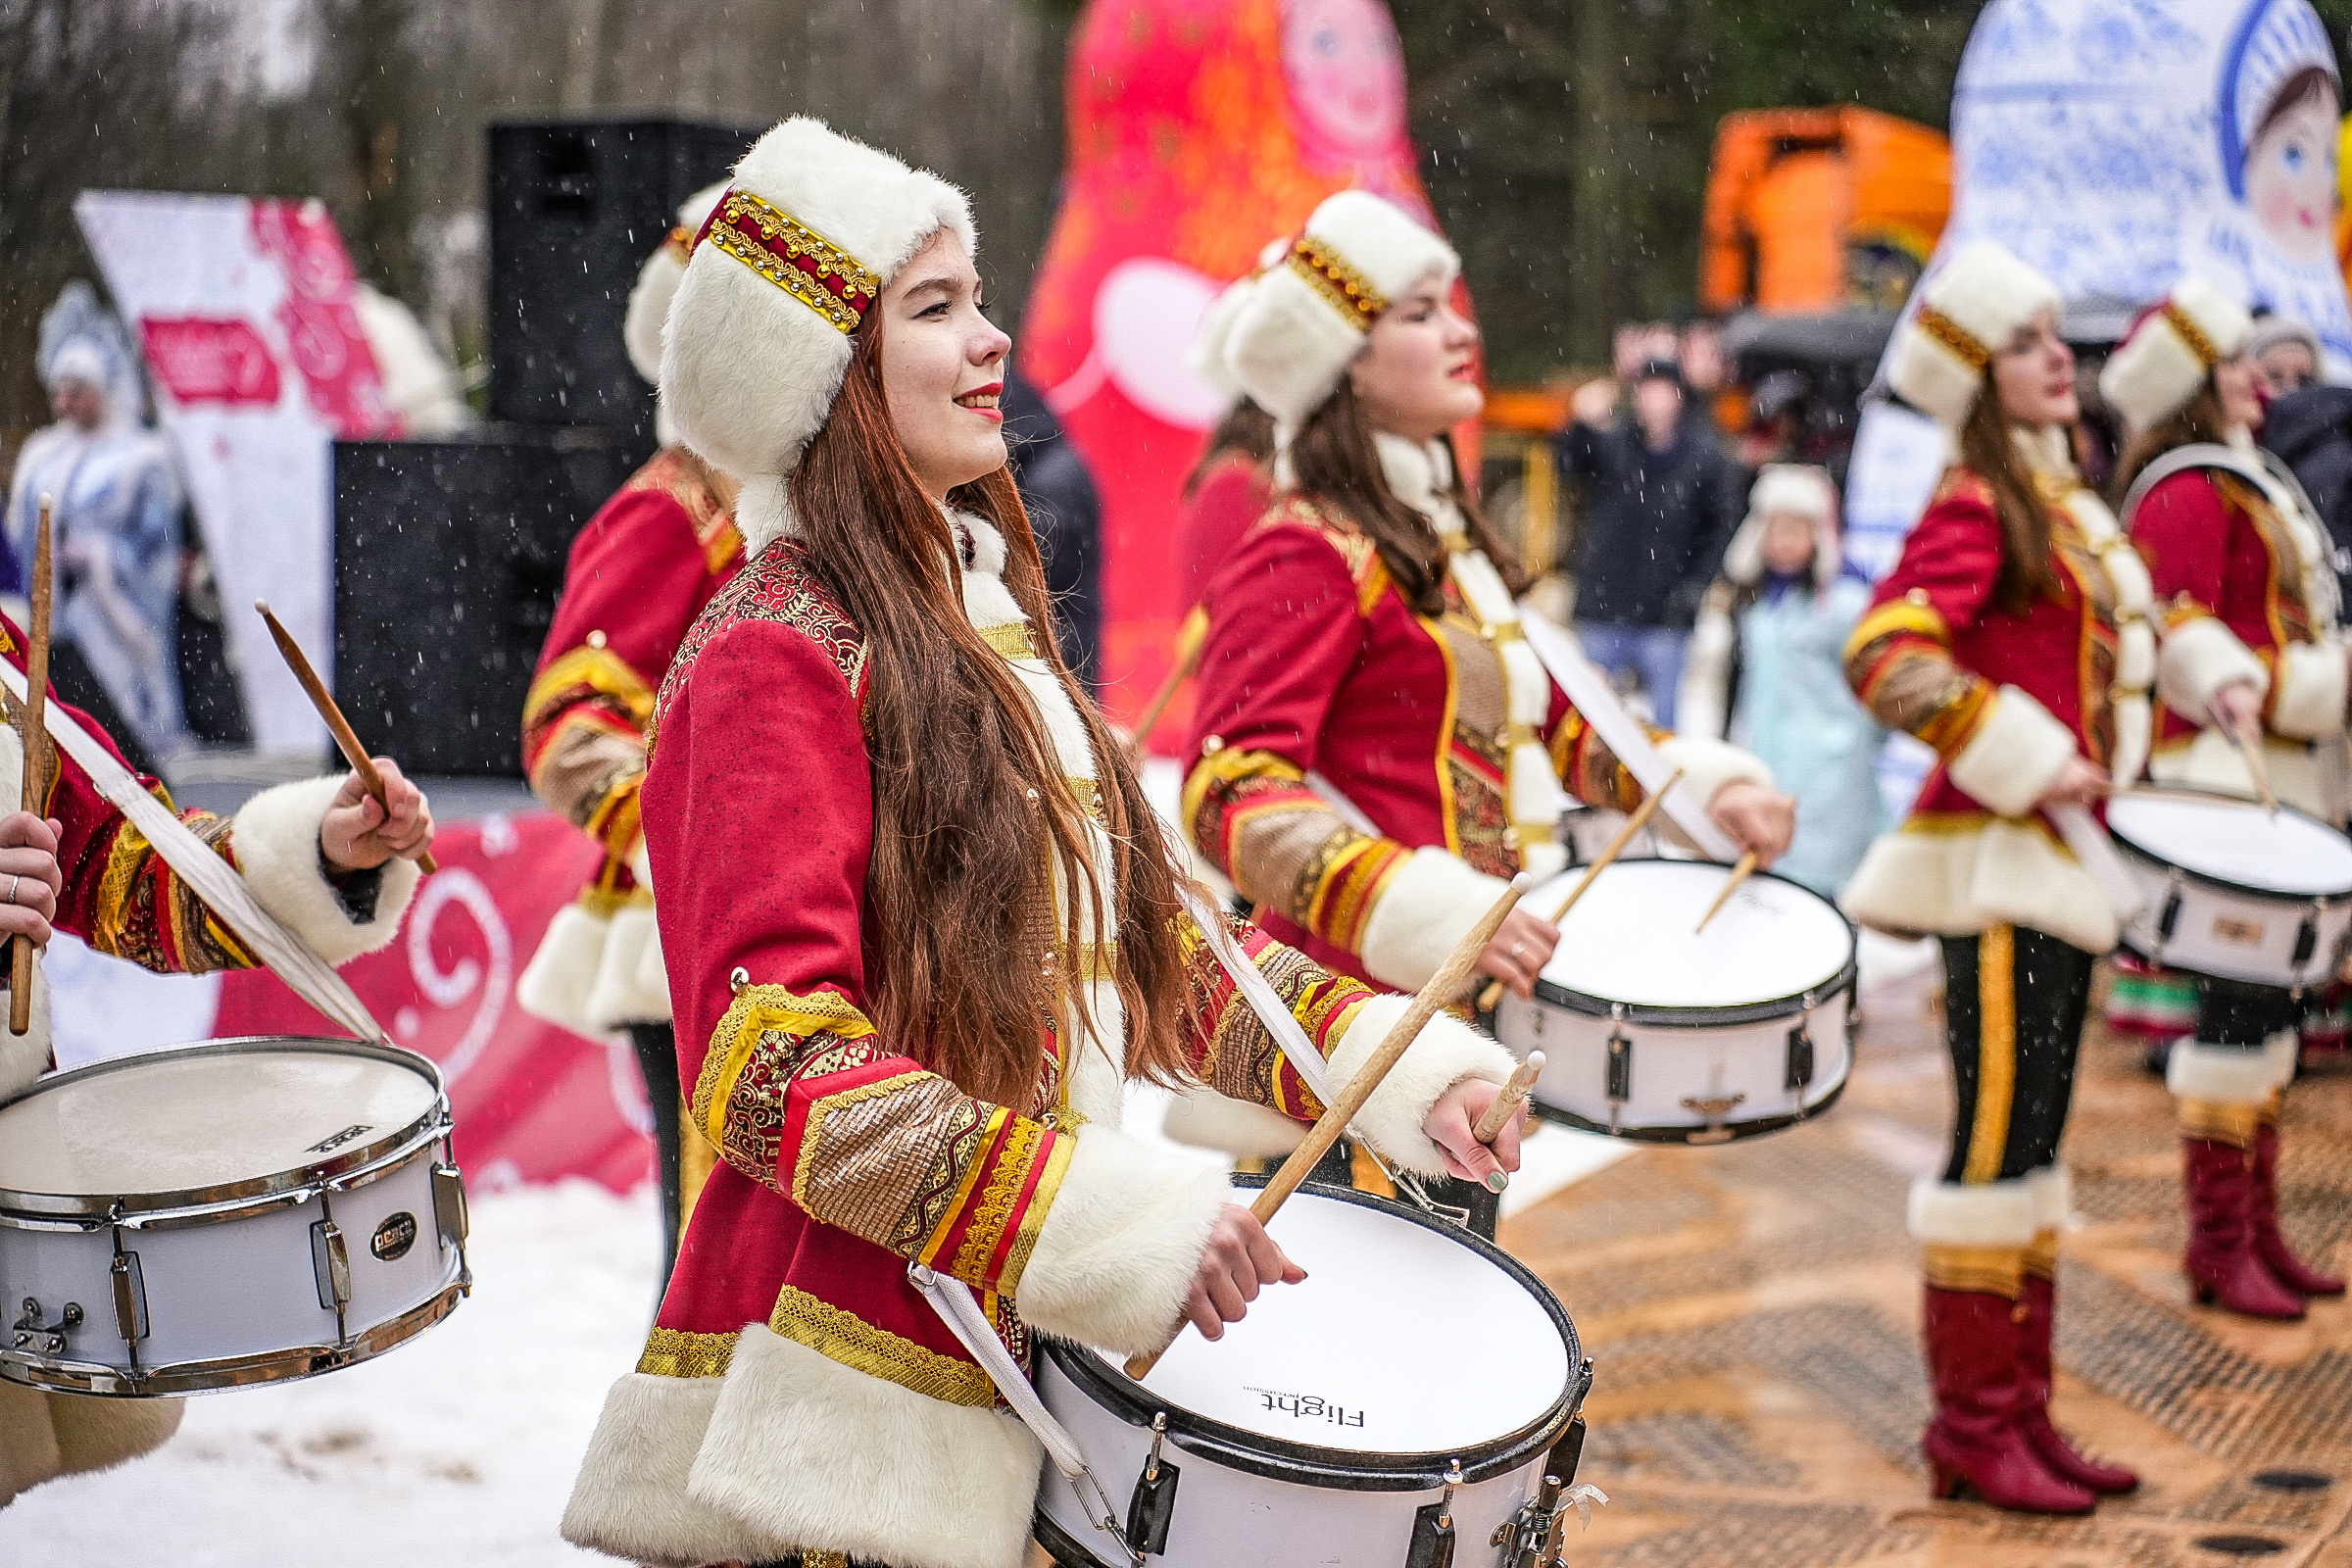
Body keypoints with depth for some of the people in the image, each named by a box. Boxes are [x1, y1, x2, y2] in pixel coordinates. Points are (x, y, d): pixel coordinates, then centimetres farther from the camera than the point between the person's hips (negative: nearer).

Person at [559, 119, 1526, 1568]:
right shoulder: (776, 659, -13)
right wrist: (1128, 1222, -26)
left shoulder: (984, 620, 14)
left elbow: (1140, 938, 15)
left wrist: (1397, 1060, 3)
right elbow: (775, 1067, -21)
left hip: (1026, 1365, 8)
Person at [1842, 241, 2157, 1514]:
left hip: (2057, 856, 9)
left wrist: (2100, 774, 18)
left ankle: (2021, 1410, 21)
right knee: (1999, 1136, -5)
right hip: (1995, 857, -9)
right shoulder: (1978, 507, -13)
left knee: (2031, 1136, 13)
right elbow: (1886, 654, -26)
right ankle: (1971, 1423, 4)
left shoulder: (2057, 500, 16)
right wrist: (2026, 763, -23)